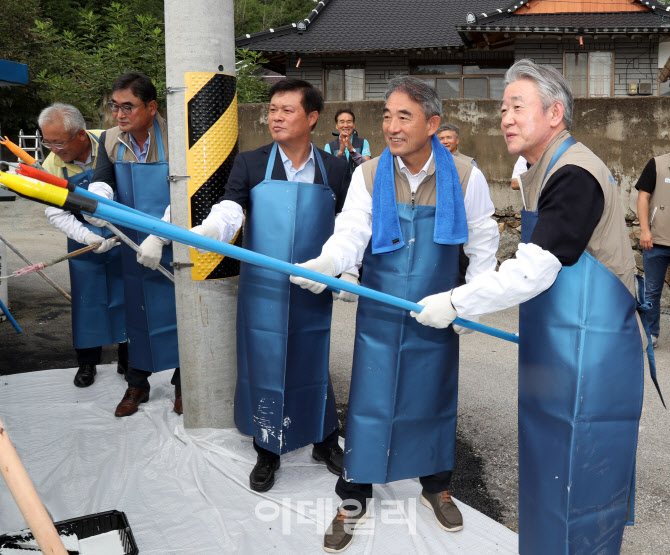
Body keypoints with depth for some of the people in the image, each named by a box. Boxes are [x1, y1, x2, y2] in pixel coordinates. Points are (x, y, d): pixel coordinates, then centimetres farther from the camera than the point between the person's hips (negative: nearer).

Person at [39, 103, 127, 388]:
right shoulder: (52, 165, -12)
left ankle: (127, 359, 25)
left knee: (125, 298, 8)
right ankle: (87, 362, 25)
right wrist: (86, 236, -24)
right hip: (85, 242, 1)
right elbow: (55, 213, -9)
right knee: (87, 301, 8)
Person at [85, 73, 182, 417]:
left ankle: (182, 383, 24)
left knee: (178, 311, 5)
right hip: (133, 246, 5)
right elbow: (102, 182, -7)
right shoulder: (110, 141, 3)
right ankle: (137, 384, 30)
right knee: (137, 312, 14)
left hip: (172, 247, -5)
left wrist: (158, 237, -25)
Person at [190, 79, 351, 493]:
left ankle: (324, 441, 35)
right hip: (263, 292, 0)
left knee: (314, 366, 12)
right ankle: (268, 453, 28)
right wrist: (184, 236, -31)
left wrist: (348, 271, -8)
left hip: (313, 293, 0)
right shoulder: (250, 165, 0)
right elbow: (227, 215, -13)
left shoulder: (336, 170, 3)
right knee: (263, 369, 8)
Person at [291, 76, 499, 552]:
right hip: (380, 315, 0)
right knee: (369, 402, 4)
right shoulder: (368, 175, -6)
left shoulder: (464, 175, -6)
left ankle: (436, 485, 37)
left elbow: (484, 241, 4)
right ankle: (354, 499, 21)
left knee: (435, 400, 14)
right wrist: (323, 265, -36)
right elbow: (351, 235, -16)